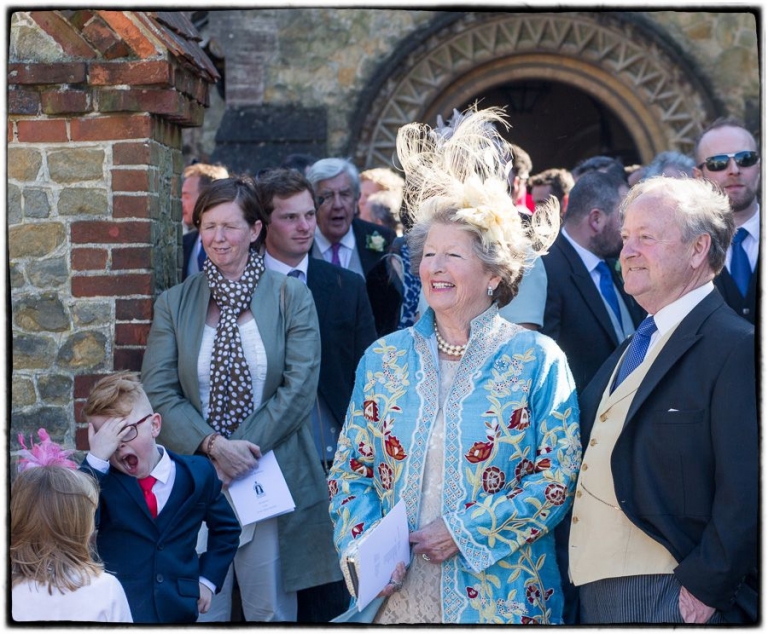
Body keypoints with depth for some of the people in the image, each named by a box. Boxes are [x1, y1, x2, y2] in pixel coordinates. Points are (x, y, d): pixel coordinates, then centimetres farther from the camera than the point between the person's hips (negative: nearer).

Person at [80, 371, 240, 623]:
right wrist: (96, 459, -28)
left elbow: (226, 528, 14)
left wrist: (208, 579, 3)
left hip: (180, 610, 2)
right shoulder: (100, 479, -7)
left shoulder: (197, 473, -1)